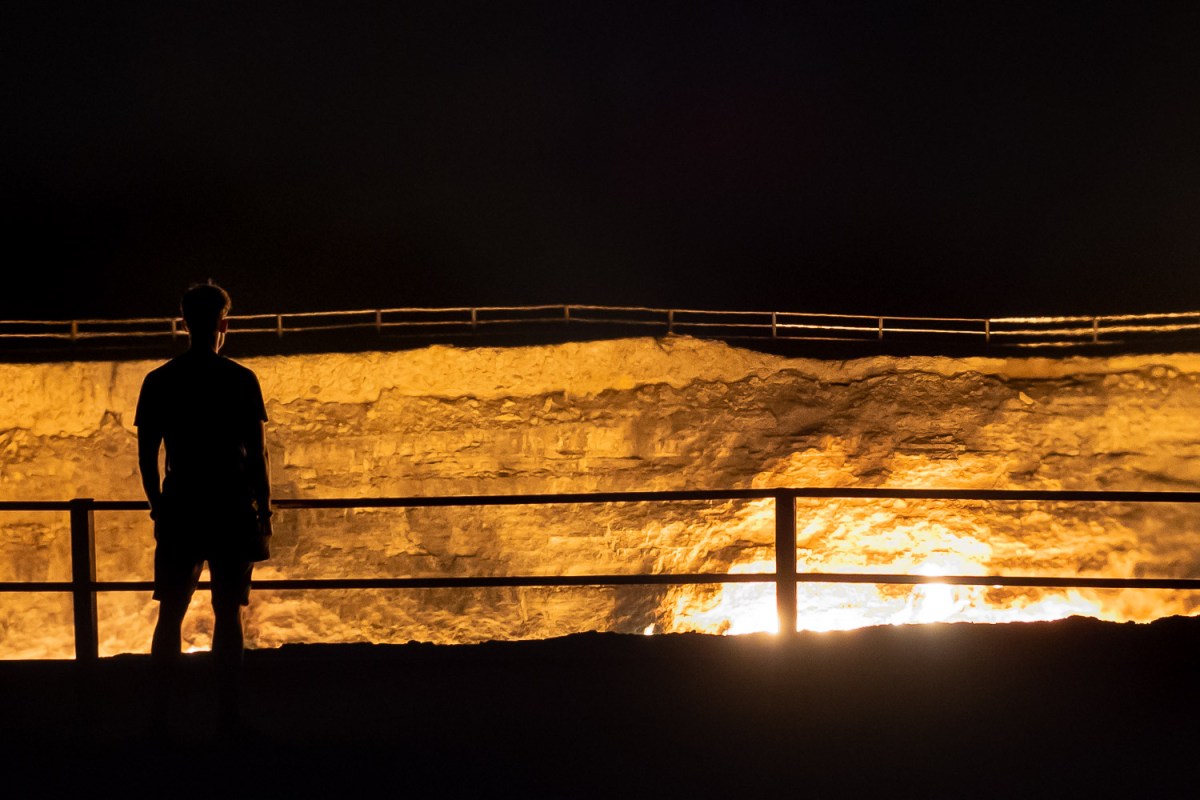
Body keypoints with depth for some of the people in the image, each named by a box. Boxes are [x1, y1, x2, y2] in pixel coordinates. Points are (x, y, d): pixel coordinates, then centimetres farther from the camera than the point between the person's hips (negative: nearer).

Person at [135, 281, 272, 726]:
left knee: (171, 614, 8)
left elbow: (147, 455, 5)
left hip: (179, 510, 2)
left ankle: (160, 712, 8)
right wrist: (264, 510, 3)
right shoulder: (241, 380, -5)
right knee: (228, 613, 3)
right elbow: (257, 453, -6)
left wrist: (158, 507, 16)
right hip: (232, 511, -2)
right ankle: (228, 713, 5)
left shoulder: (159, 381, 3)